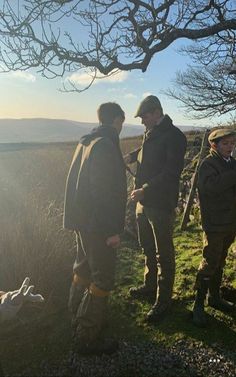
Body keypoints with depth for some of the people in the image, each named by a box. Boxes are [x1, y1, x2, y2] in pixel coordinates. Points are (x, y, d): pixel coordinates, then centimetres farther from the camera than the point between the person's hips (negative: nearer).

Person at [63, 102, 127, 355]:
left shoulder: (86, 142, 11)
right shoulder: (106, 146, -19)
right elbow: (106, 192, -24)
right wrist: (113, 230, -19)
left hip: (82, 220, 10)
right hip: (98, 225, -10)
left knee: (83, 270, 21)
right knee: (103, 279, 2)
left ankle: (79, 321, 39)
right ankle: (87, 338, 15)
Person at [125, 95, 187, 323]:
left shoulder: (174, 136, -15)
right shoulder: (150, 133, 10)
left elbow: (171, 172, -22)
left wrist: (145, 190, -26)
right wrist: (132, 156, 9)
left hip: (161, 204, -8)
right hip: (143, 202, 8)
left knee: (164, 255, 5)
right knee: (148, 249, 21)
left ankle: (163, 301, 20)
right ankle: (150, 286, 40)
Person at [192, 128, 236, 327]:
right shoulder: (208, 164, -12)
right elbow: (210, 185, -32)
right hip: (214, 223, -7)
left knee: (220, 262, 18)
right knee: (209, 264, -2)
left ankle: (215, 297, 33)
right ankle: (198, 304, 10)